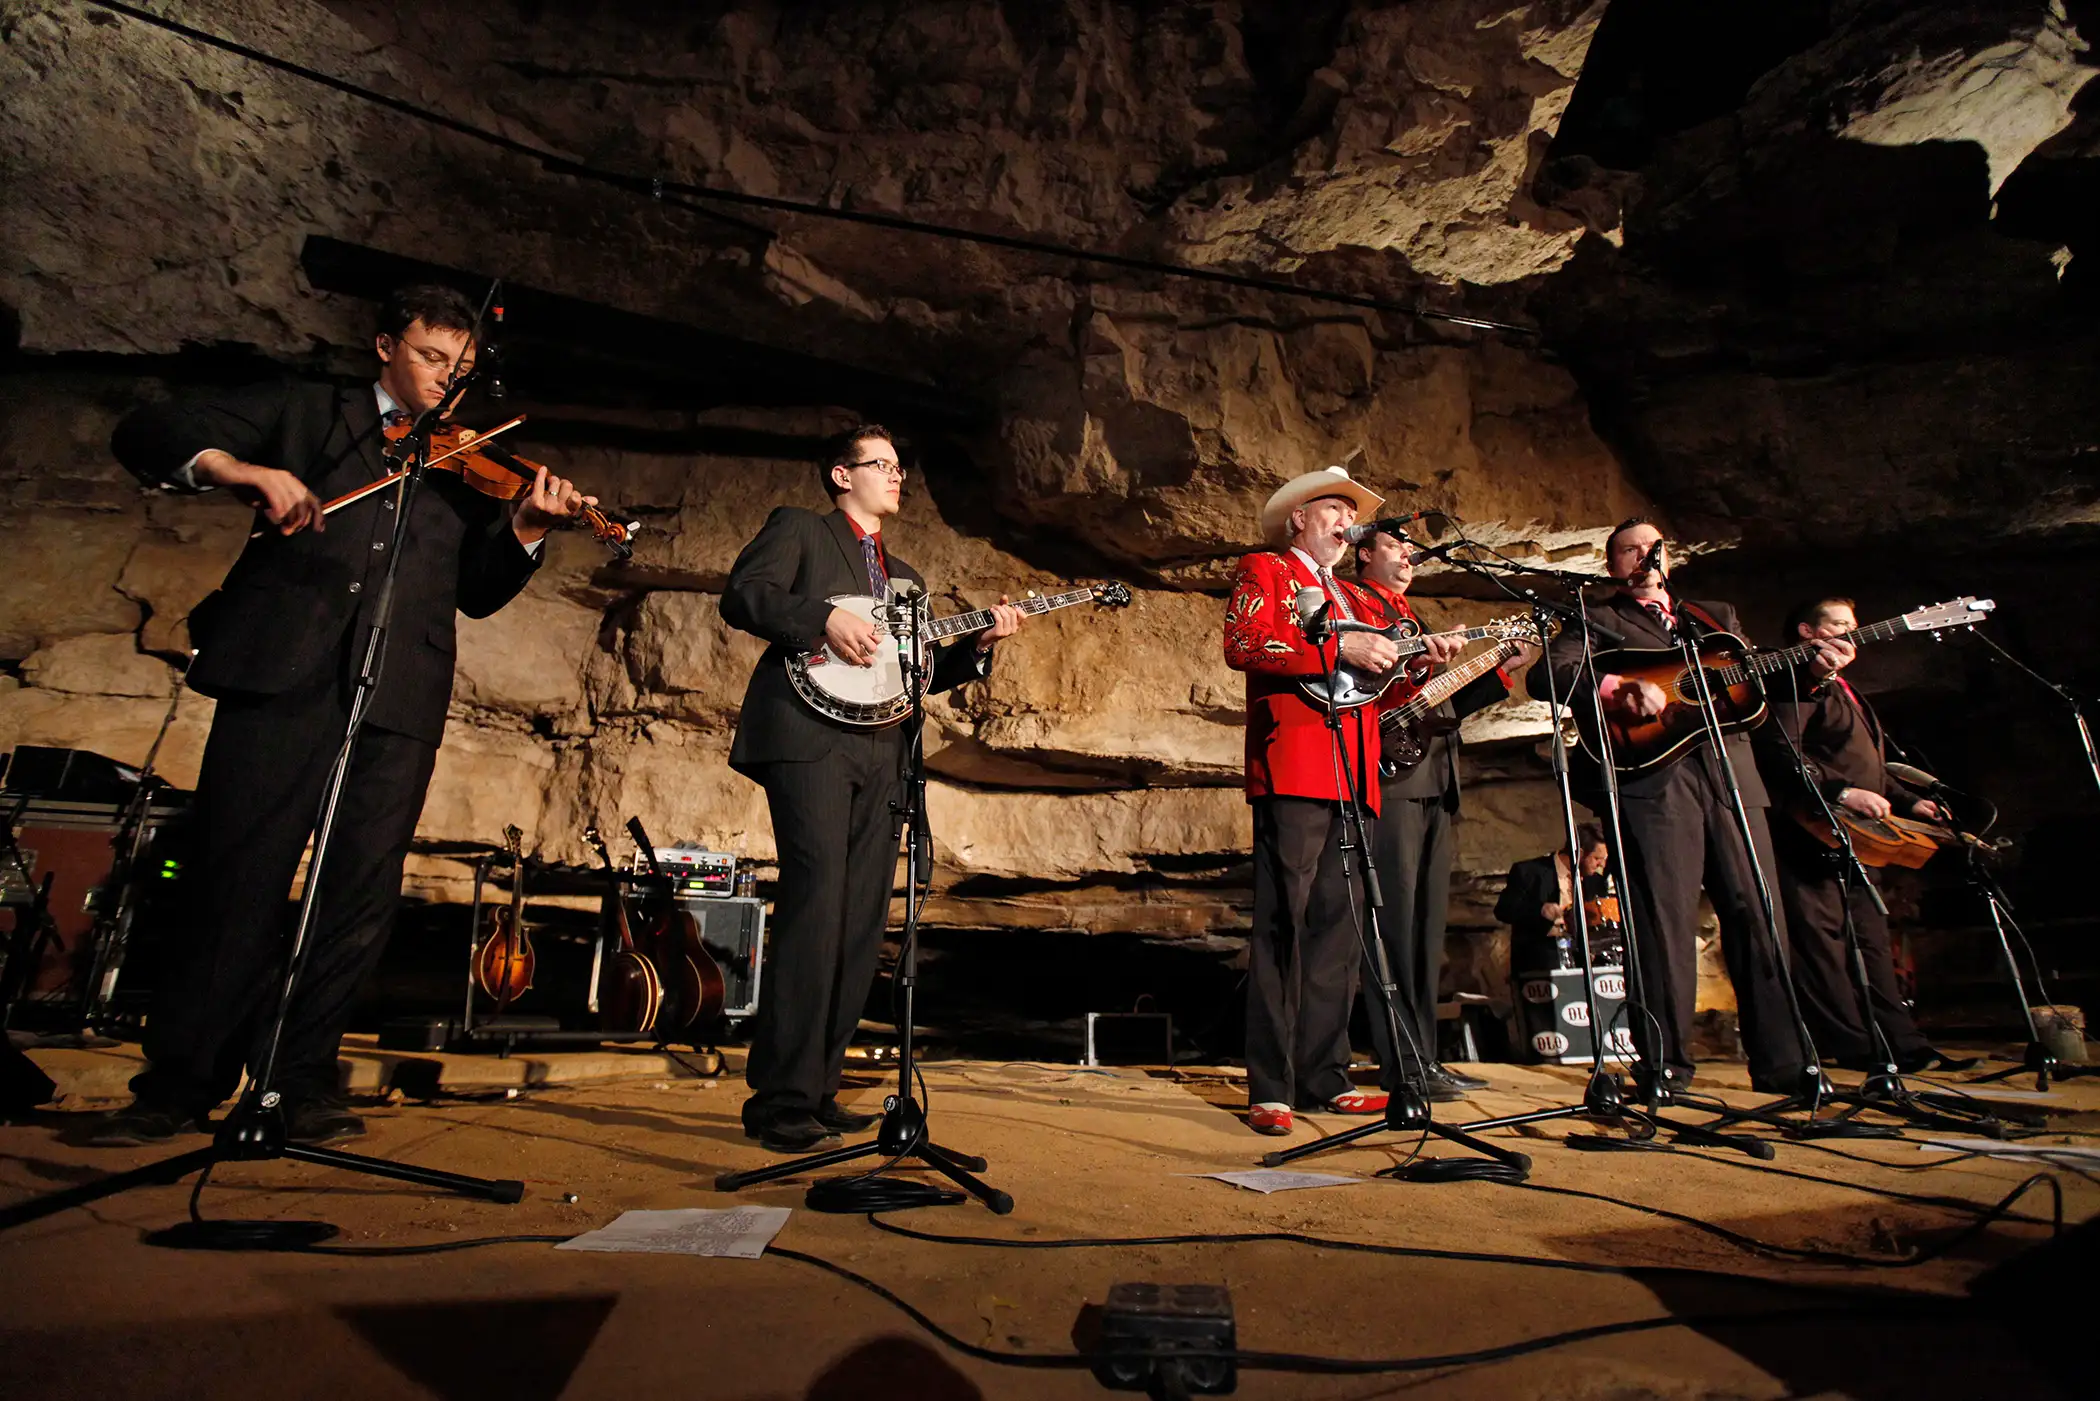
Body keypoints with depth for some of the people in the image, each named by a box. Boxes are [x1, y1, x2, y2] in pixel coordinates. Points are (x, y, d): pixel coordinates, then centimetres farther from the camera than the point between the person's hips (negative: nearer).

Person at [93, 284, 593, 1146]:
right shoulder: (303, 412, 17)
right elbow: (145, 433, 8)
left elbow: (479, 592, 11)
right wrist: (241, 469, -13)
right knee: (239, 879, 1)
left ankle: (303, 1082, 12)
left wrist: (526, 528, -8)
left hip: (401, 695, 1)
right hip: (284, 670, -1)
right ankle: (179, 1083, 15)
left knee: (361, 895, 0)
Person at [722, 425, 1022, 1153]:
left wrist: (979, 643, 9)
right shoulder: (799, 527, 12)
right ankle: (781, 1102, -9)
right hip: (810, 737, -7)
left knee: (861, 922, 3)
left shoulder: (905, 576, 30)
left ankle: (816, 1090, 12)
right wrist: (825, 619, -16)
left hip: (878, 756, 7)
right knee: (815, 903, -16)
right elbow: (742, 594, -4)